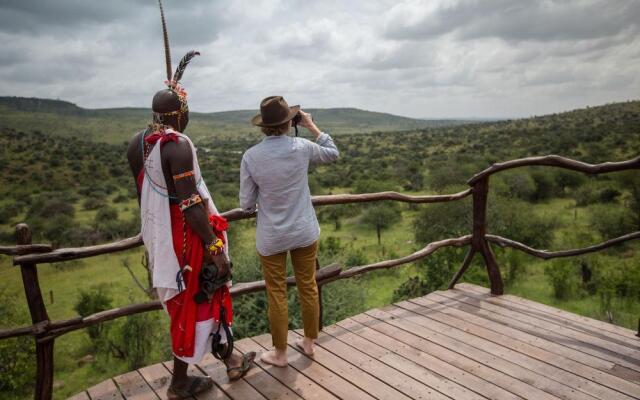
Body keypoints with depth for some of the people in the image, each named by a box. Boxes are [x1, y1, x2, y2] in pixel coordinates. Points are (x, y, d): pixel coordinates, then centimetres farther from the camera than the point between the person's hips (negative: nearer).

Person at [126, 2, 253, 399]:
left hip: (158, 236, 9)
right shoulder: (177, 145, -21)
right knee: (193, 303, 9)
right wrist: (215, 247, -22)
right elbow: (190, 204, -25)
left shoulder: (136, 143, 4)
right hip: (185, 237, -9)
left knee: (204, 295, 20)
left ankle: (229, 358, 35)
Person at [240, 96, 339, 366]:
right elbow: (332, 154, 10)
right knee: (308, 287, 18)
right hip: (305, 232, 2)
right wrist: (312, 126, 12)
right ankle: (309, 342, 35)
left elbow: (247, 204, -7)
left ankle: (280, 353, 27)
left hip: (271, 238, -1)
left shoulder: (250, 156, -13)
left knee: (277, 294, 11)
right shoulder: (302, 147, -11)